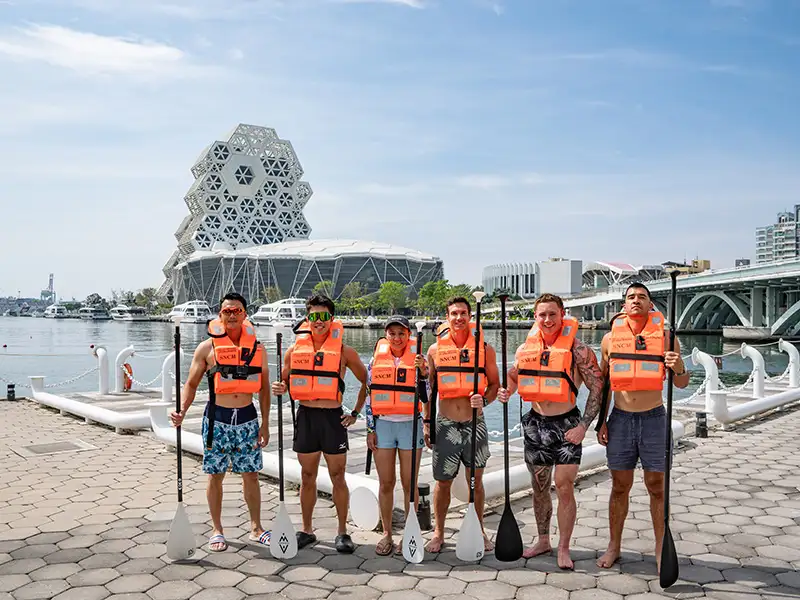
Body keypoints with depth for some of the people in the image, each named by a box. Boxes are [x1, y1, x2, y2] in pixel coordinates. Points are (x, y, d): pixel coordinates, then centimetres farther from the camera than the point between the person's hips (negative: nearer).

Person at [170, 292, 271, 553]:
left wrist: (265, 424, 4)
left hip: (247, 418, 2)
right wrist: (182, 410, -15)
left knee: (251, 474, 8)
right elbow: (191, 383, 2)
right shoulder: (207, 347, -1)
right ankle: (217, 530, 22)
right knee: (215, 475, 7)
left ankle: (256, 528, 22)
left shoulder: (257, 348, 4)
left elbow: (264, 388, 7)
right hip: (216, 418, -1)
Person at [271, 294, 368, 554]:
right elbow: (285, 381, 14)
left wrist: (356, 413, 3)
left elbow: (366, 381, 8)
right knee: (308, 476, 12)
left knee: (338, 477, 5)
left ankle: (343, 531, 17)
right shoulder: (295, 349, 5)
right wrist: (279, 388, -9)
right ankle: (306, 530, 25)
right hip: (305, 416, 2)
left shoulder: (344, 351, -1)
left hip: (333, 417, -2)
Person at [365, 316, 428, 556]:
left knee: (409, 484, 4)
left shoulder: (418, 359, -1)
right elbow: (369, 397, 7)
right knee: (386, 483, 7)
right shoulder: (376, 359, 3)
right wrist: (370, 430, 5)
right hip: (382, 425, 2)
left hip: (410, 425, -1)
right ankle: (387, 535, 20)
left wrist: (422, 371, -18)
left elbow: (425, 397, -5)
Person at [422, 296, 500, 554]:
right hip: (446, 423, 0)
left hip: (474, 423, 0)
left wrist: (484, 399, -15)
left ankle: (479, 531, 27)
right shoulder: (435, 349, 2)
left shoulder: (484, 348, 1)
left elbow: (495, 384, 6)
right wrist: (426, 421, 5)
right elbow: (429, 388, 9)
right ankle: (438, 532, 25)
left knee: (476, 479, 9)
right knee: (443, 481, 7)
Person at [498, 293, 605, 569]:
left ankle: (563, 548, 12)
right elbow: (514, 376, 18)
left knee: (564, 487, -5)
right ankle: (543, 540, 31)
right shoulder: (525, 348, 1)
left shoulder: (577, 349, -12)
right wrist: (506, 392, -5)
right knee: (539, 486, 15)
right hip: (535, 423, 5)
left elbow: (598, 387, -10)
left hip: (566, 424, -4)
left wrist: (583, 426, -15)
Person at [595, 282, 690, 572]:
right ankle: (614, 546, 23)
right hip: (620, 418, 1)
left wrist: (678, 368, -18)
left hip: (653, 418, -1)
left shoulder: (665, 336, 0)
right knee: (620, 486, 10)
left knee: (657, 487, 6)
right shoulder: (610, 337, 3)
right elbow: (602, 383, 11)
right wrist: (601, 421, 7)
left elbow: (682, 383, 5)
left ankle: (661, 549, 21)